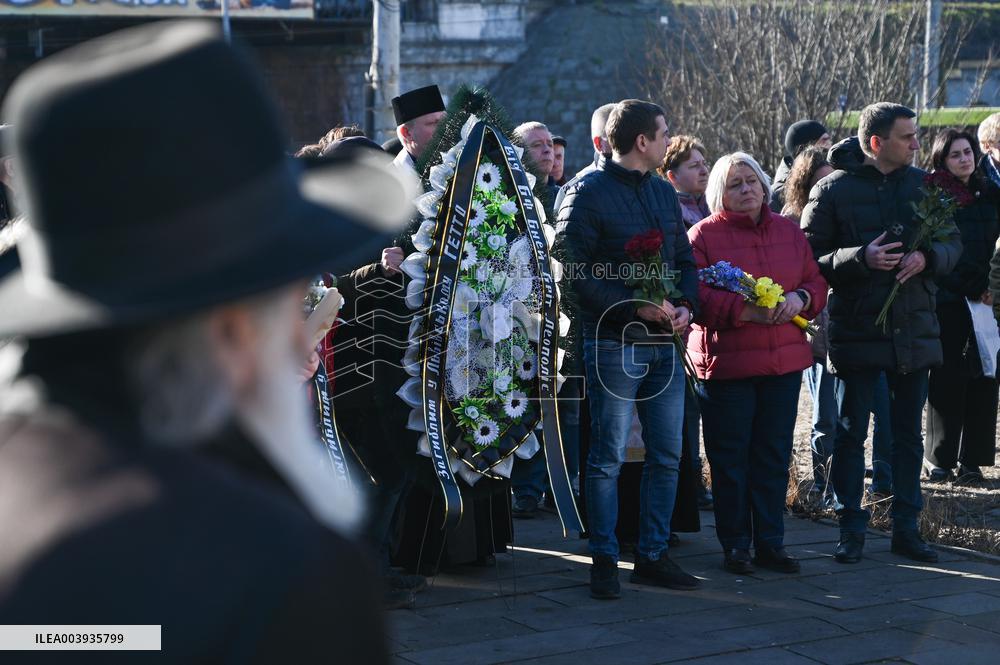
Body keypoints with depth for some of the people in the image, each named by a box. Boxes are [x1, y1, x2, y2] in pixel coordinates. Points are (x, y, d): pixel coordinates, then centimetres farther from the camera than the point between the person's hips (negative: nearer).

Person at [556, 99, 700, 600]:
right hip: (614, 342, -7)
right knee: (608, 457, -1)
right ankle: (604, 560, 8)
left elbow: (685, 259, 18)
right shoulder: (587, 192, -8)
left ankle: (653, 555, 17)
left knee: (667, 455, 8)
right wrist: (634, 305, -20)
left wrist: (684, 305, -2)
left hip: (664, 342, 7)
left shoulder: (663, 192, 15)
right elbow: (574, 270, -14)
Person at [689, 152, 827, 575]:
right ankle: (735, 546, 11)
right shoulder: (703, 235, -3)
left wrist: (801, 298, -9)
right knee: (731, 457, 2)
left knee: (774, 455, 9)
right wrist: (744, 310, -23)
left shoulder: (790, 231, 12)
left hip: (784, 363, 4)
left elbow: (816, 282, 14)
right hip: (725, 362, -4)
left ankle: (771, 542, 18)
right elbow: (696, 297, -11)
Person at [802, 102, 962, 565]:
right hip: (856, 331, -4)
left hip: (915, 330, 4)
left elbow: (953, 244, 10)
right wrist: (861, 258, -20)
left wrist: (927, 257, -12)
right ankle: (851, 529, 11)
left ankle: (905, 527, 21)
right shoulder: (833, 190, -4)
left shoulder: (925, 185, 7)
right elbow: (809, 257, -7)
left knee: (909, 434, 11)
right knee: (850, 434, 2)